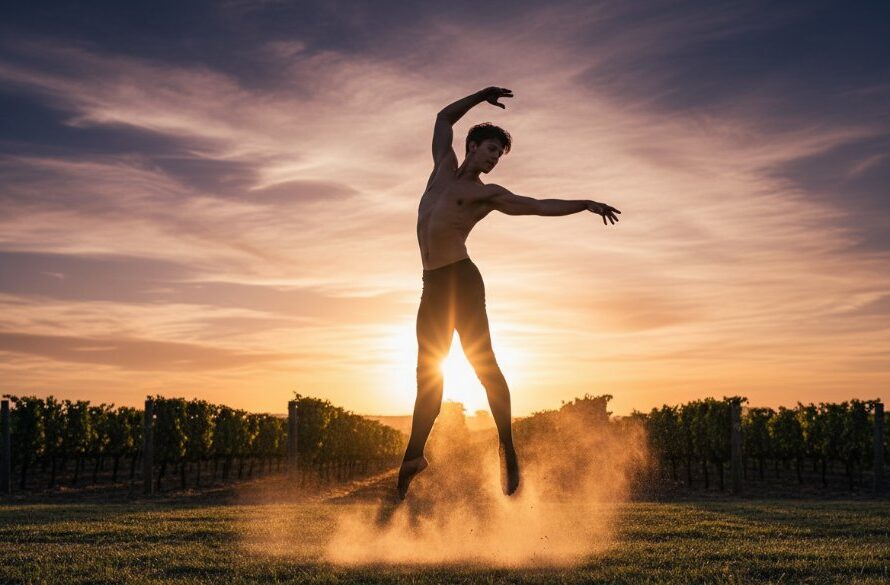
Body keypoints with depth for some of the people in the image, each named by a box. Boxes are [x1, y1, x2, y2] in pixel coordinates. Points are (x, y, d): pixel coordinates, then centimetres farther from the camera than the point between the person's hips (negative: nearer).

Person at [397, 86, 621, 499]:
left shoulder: (488, 195, 5)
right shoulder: (444, 167, 18)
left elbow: (541, 206, 4)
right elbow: (445, 118, 29)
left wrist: (586, 204, -4)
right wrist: (481, 96, 25)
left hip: (461, 279, -5)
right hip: (432, 285, 5)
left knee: (482, 360, -14)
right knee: (428, 371, 6)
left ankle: (507, 447, -14)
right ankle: (414, 453, 10)